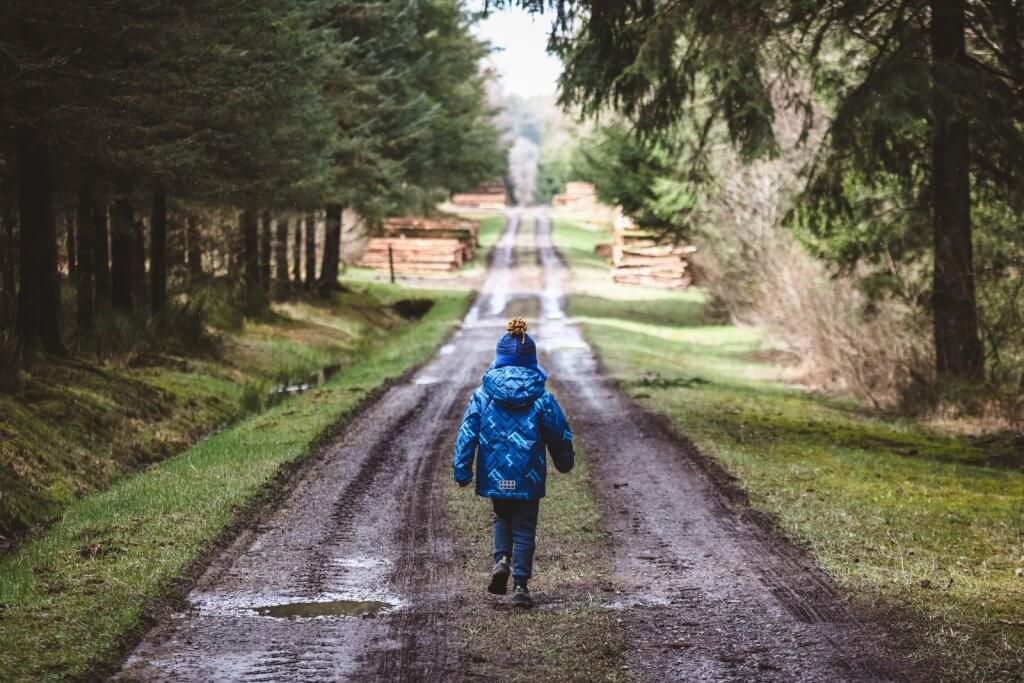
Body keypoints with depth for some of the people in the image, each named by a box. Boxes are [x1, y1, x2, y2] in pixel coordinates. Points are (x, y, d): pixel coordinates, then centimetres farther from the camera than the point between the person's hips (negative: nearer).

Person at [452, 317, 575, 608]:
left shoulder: (482, 396, -4)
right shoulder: (542, 398, -5)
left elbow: (467, 434, -5)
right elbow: (560, 435, 5)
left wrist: (461, 470, 1)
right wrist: (564, 462, 23)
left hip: (496, 475, 1)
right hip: (528, 477, -1)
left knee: (501, 517, 25)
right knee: (524, 528, 8)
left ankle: (501, 560, 1)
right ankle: (520, 585, 2)